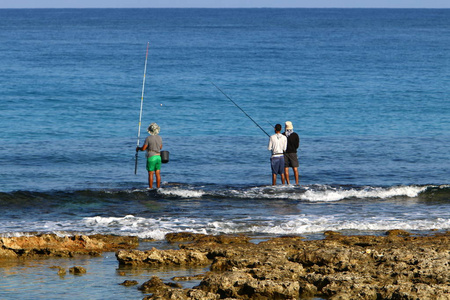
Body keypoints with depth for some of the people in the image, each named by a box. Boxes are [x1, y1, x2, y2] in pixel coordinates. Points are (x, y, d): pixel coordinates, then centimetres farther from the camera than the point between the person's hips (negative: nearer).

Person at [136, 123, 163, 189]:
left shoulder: (148, 138, -14)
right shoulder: (159, 138, 3)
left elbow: (143, 149, -12)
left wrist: (138, 148, 8)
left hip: (151, 157, -5)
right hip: (158, 157, 5)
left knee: (151, 174, 1)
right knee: (158, 173, 8)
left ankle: (150, 188, 2)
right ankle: (158, 188, 10)